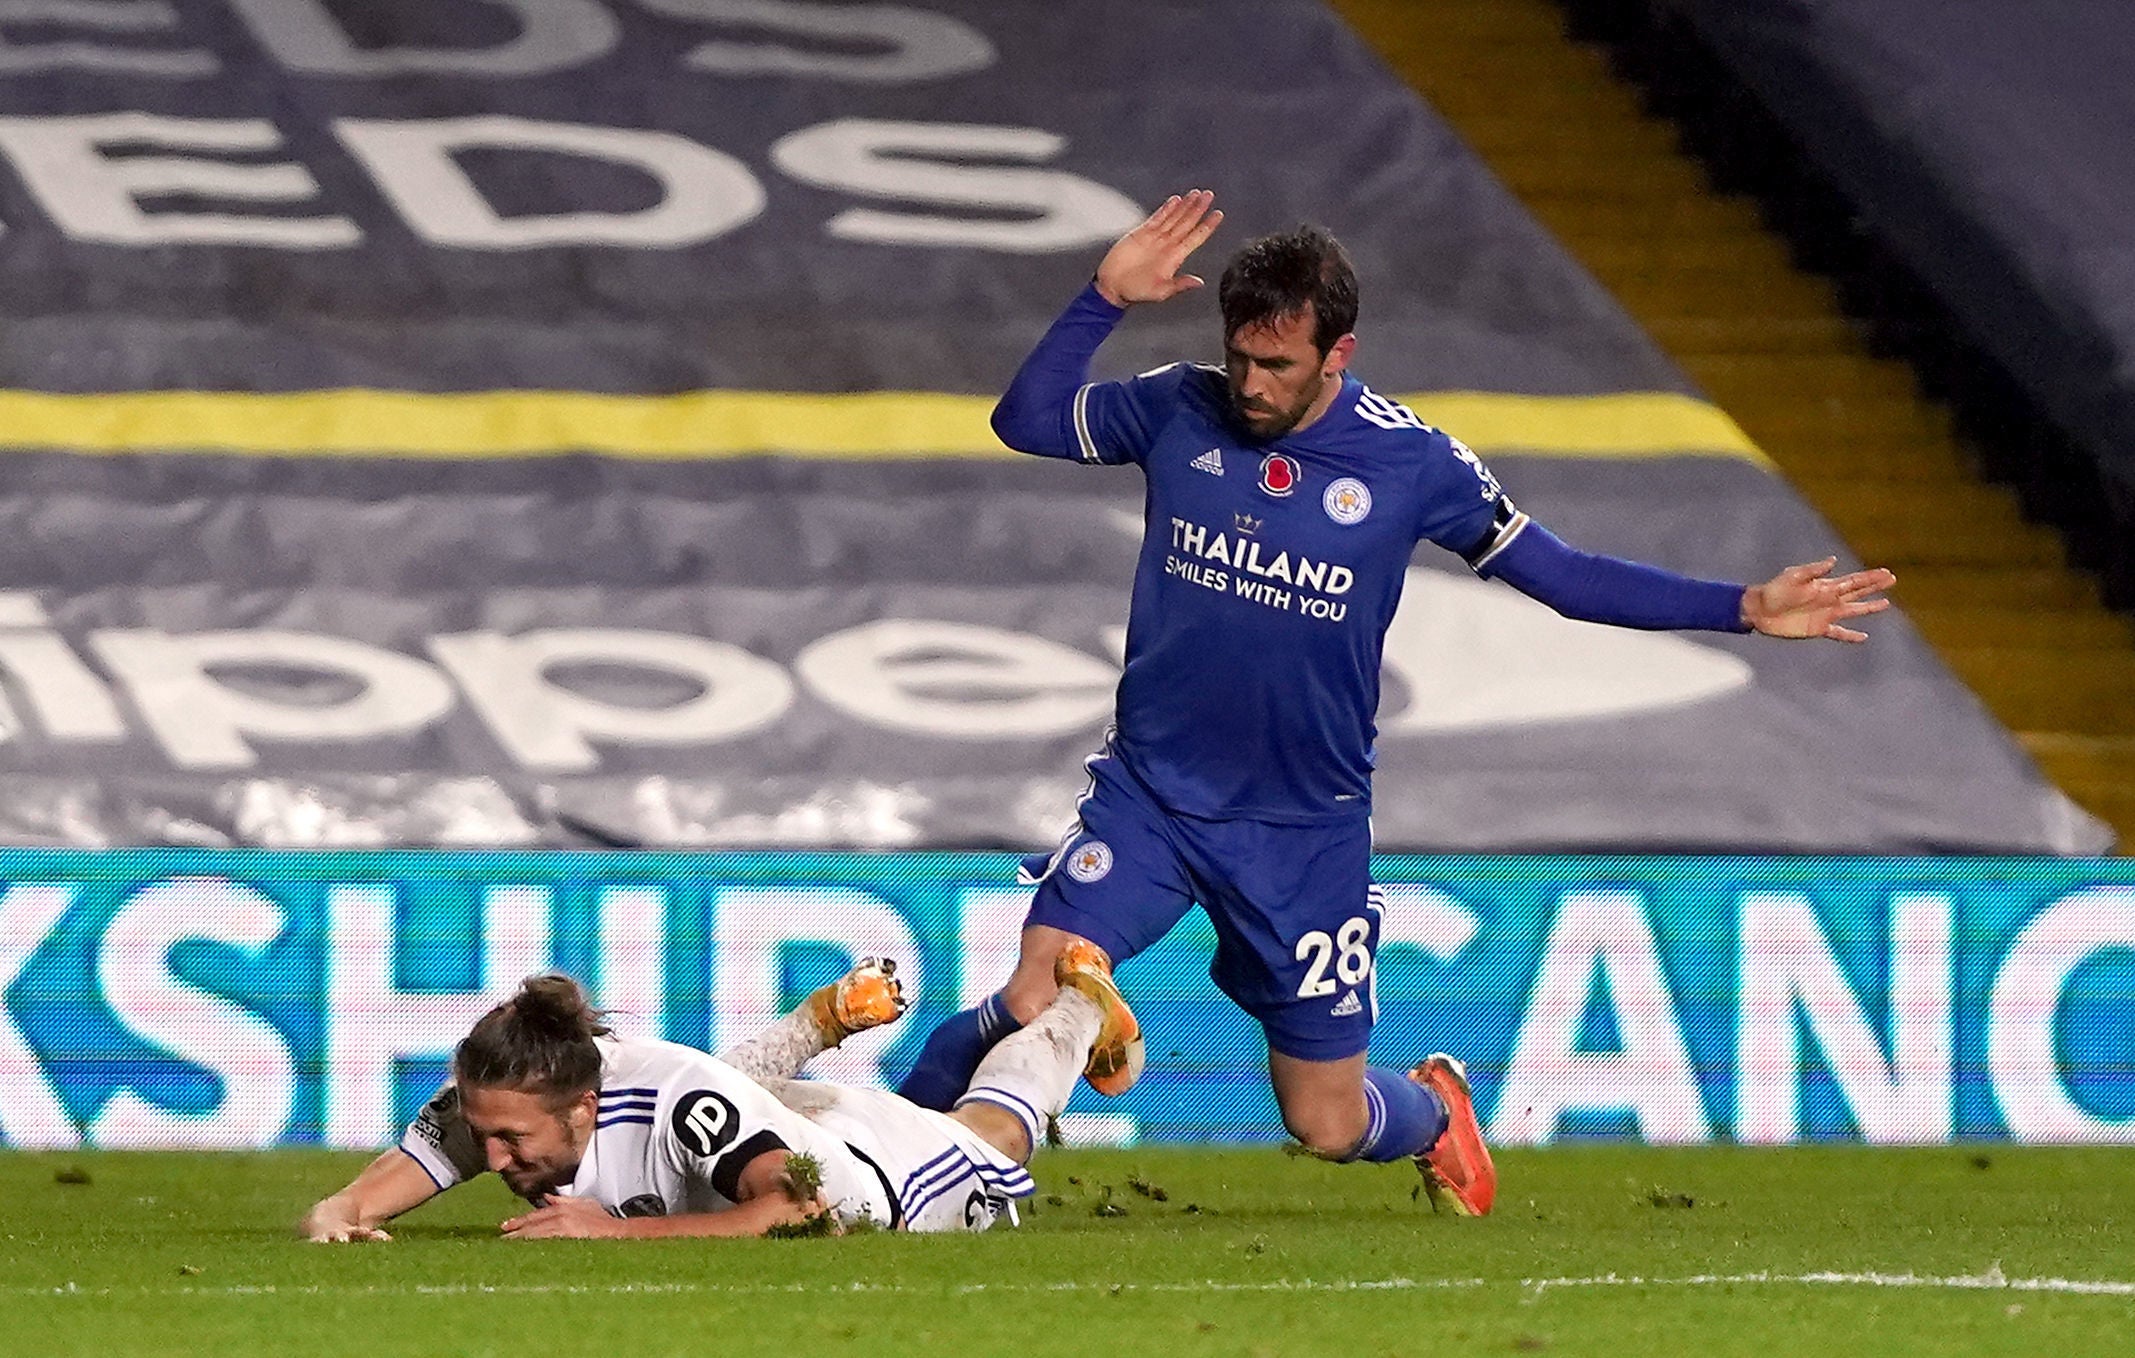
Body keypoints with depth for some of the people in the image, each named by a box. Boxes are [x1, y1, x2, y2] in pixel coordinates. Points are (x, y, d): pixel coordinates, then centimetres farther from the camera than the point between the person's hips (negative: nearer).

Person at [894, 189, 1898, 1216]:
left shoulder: (1411, 463, -8)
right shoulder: (1179, 412, -4)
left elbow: (1559, 574, -2)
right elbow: (1026, 419, 2)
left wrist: (1744, 610, -9)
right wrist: (1105, 298, -12)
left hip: (1308, 830, 0)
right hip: (1149, 794, 0)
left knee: (1326, 1125, 5)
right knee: (1032, 1006, -21)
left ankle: (1433, 1111, 41)